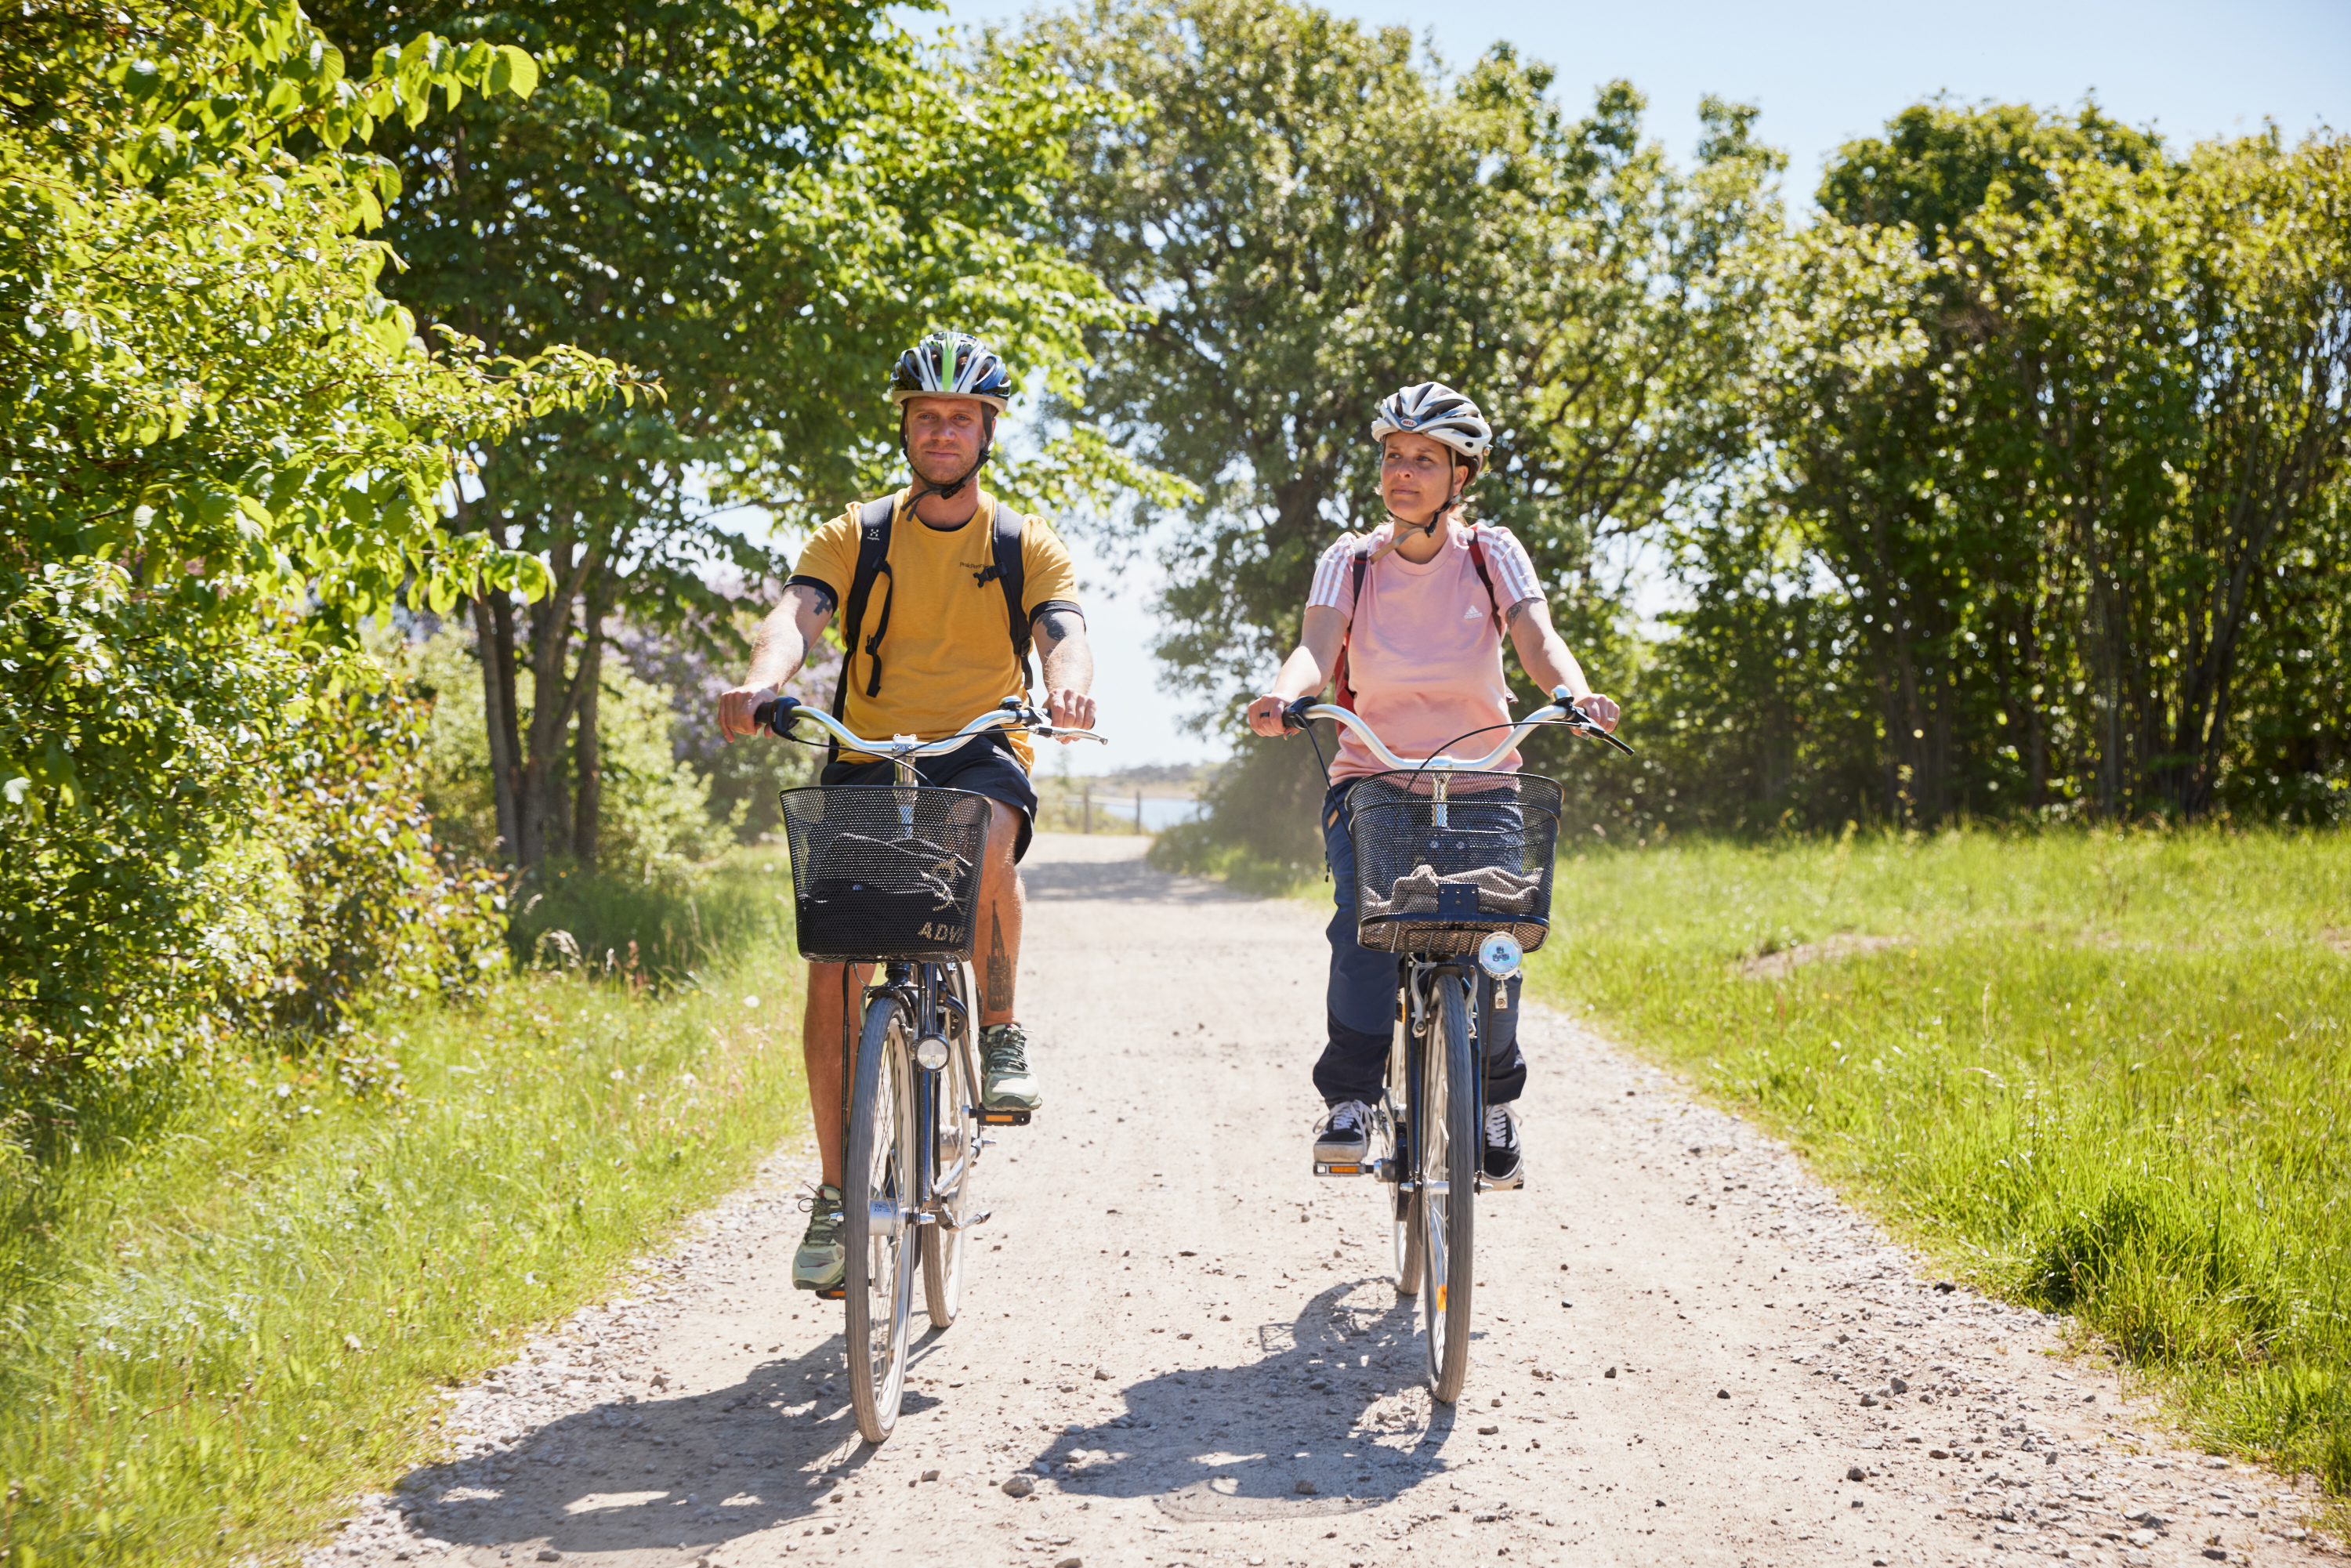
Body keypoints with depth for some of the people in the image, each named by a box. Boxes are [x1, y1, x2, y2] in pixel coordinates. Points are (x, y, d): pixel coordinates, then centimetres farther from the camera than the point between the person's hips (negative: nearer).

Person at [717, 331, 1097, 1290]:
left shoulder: (1025, 546, 8)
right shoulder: (855, 537, 8)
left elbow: (1065, 634, -9)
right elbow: (798, 614, -10)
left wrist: (1068, 685, -35)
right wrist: (764, 679, -34)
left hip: (981, 754, -1)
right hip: (867, 759, 1)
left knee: (985, 840, -38)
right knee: (833, 969, -12)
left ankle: (999, 1033, -13)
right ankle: (837, 1194, 1)